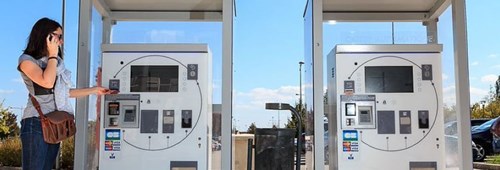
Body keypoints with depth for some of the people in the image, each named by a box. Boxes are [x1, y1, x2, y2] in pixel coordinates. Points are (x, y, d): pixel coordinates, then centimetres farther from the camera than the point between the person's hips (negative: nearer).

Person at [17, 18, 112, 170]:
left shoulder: (57, 62, 18)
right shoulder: (26, 60, -3)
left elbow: (64, 92, 19)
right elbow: (47, 83, -19)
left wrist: (95, 90, 17)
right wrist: (52, 55, -6)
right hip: (36, 123, -7)